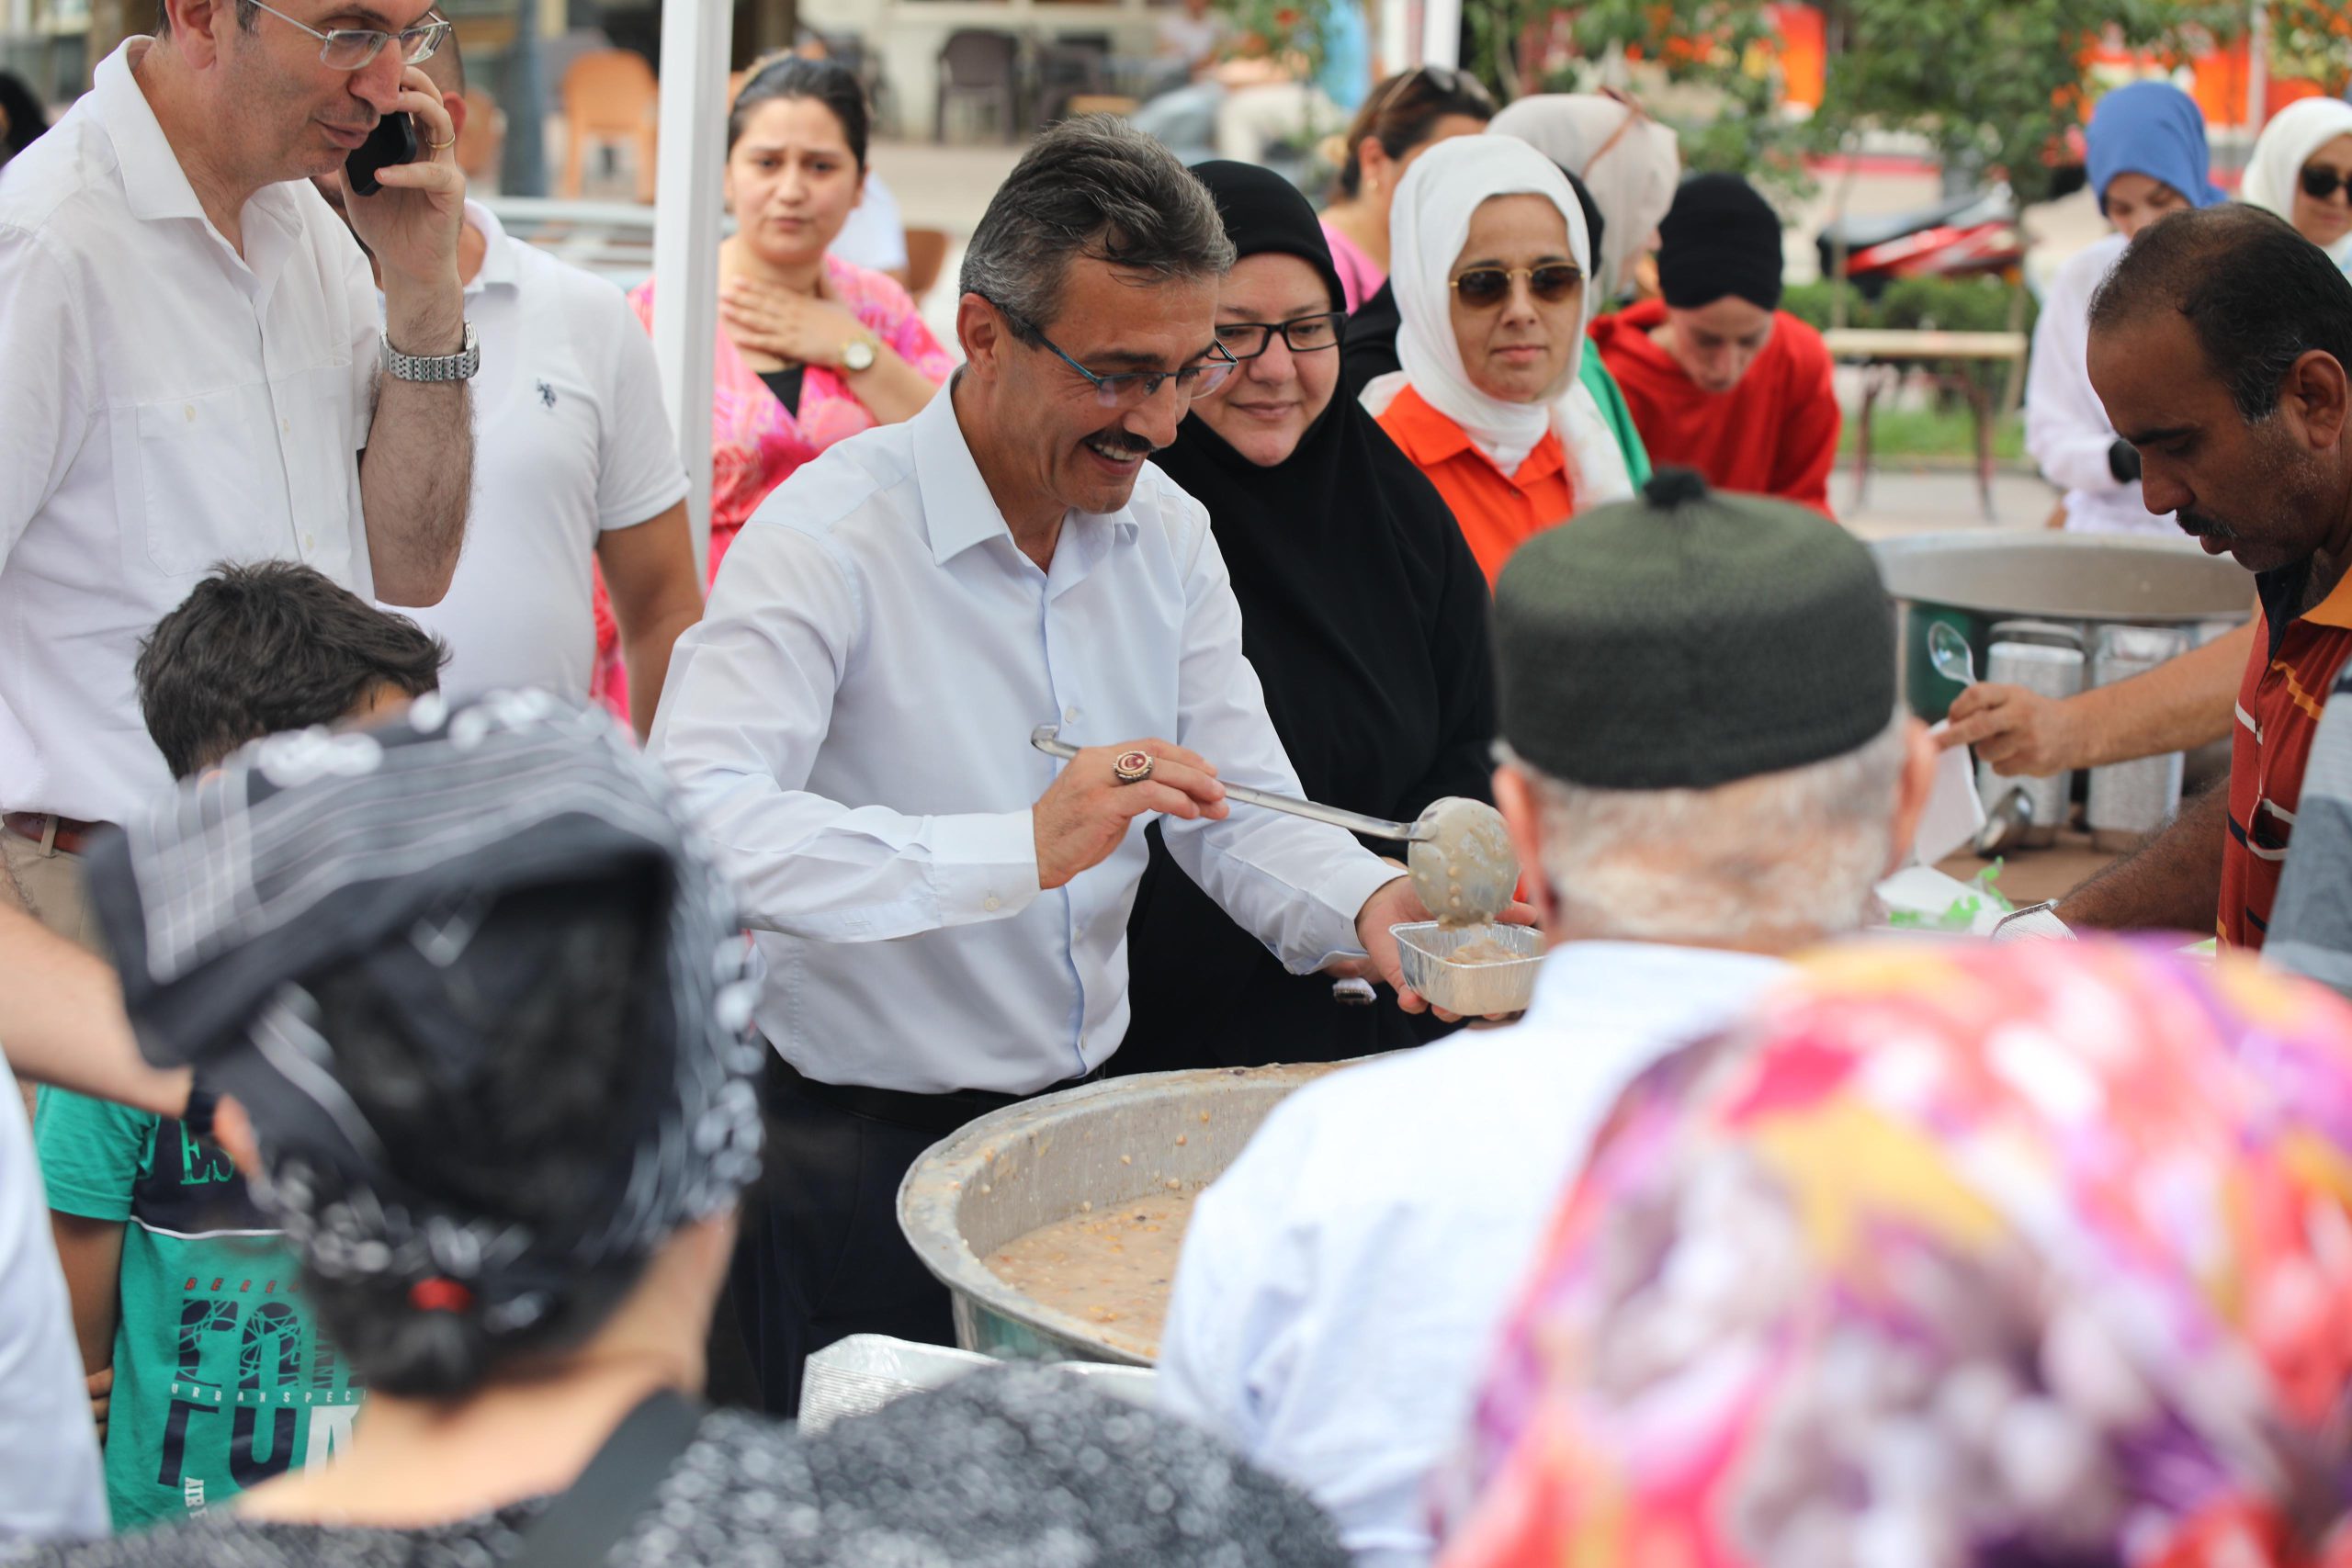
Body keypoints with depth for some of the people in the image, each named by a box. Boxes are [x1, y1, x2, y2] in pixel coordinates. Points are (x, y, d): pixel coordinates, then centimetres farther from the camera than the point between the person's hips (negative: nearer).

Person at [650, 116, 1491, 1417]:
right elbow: (695, 819, -35)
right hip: (857, 1150, -6)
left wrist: (1366, 905, -19)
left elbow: (1240, 815, 5)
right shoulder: (830, 534, -19)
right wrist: (1024, 849, -43)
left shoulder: (1166, 533, 4)